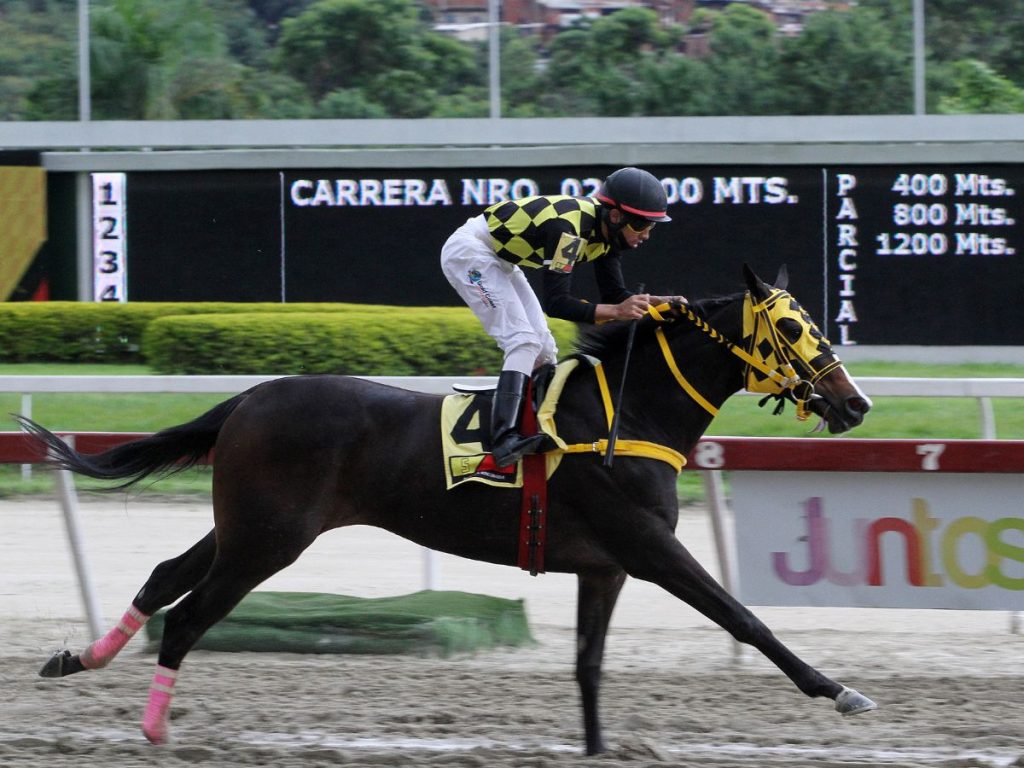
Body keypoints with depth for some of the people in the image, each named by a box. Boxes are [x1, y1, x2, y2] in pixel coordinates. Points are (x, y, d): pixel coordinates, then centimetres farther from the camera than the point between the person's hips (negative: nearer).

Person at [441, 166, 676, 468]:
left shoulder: (605, 229, -4)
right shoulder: (571, 226, -31)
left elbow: (615, 294, 5)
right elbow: (555, 303, -33)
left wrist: (659, 302, -10)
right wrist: (617, 311, -40)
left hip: (500, 261, 10)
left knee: (543, 351, 7)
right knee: (523, 341, -21)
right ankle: (503, 440, -31)